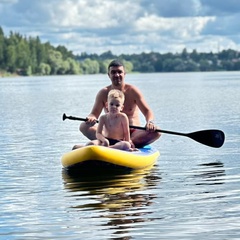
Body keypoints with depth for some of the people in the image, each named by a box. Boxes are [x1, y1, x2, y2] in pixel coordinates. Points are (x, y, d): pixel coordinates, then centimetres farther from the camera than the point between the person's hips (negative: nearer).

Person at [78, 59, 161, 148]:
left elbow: (147, 111, -6)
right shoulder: (103, 93, 4)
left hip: (133, 133, -1)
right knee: (84, 126, -20)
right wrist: (91, 118, -28)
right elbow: (94, 114, -1)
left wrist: (150, 122, -30)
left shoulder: (133, 91, 0)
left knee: (156, 132, -31)